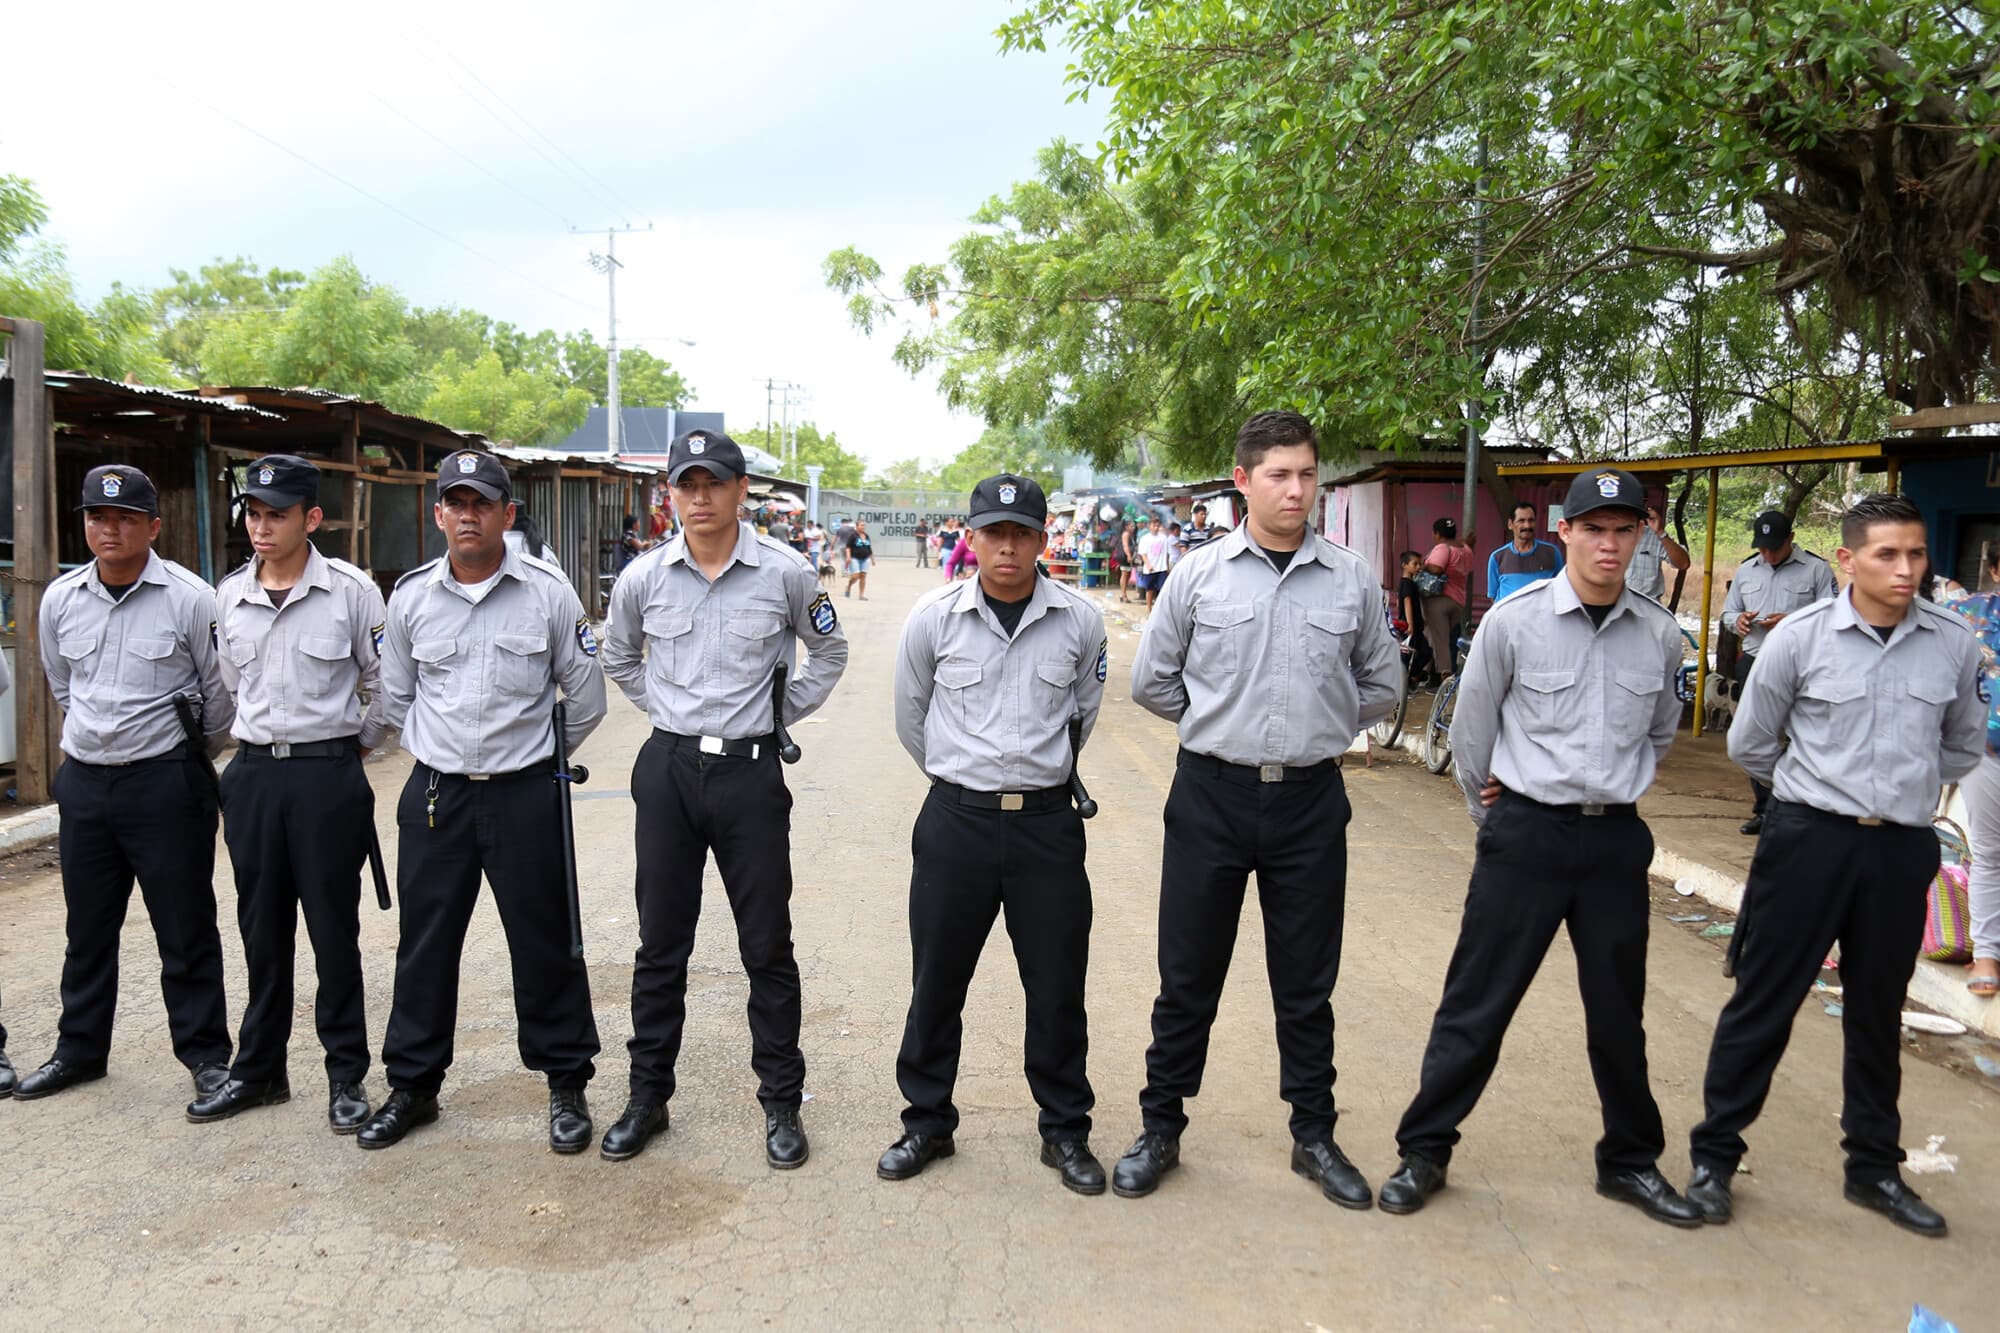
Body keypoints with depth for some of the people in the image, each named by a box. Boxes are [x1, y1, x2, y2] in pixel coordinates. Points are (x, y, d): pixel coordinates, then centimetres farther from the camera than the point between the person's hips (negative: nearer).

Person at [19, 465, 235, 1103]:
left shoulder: (189, 598, -10)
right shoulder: (59, 599, 5)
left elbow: (220, 693, -1)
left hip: (167, 781, -5)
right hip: (83, 780, 5)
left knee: (185, 926, 3)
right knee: (87, 928, 16)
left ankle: (205, 1053, 15)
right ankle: (79, 1050, 32)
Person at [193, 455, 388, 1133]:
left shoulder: (351, 590, -7)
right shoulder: (228, 596, 6)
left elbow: (384, 682, 0)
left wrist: (357, 744, 5)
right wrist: (255, 743, 16)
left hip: (328, 776, -4)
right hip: (252, 774, 4)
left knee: (334, 929, 2)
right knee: (262, 929, 13)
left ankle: (346, 1076, 14)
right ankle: (259, 1069, 26)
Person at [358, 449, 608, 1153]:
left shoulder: (549, 592, -5)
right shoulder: (411, 595, 3)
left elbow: (585, 699, 3)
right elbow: (395, 698, 16)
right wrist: (442, 751, 13)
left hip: (526, 795, -3)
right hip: (435, 795, 3)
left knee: (545, 942, 5)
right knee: (424, 944, 12)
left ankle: (567, 1084, 21)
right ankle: (412, 1085, 28)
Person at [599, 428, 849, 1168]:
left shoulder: (784, 573, -6)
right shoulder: (644, 578, -1)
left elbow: (828, 652, 9)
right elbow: (618, 656, 18)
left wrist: (780, 711, 3)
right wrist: (664, 708, 9)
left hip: (751, 772, -2)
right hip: (668, 768, 2)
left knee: (767, 946, 6)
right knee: (660, 944, 11)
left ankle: (782, 1102, 20)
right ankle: (648, 1097, 25)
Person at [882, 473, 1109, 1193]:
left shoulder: (1079, 621, -3)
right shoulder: (934, 617, -5)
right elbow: (910, 715, 11)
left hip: (1047, 822, 0)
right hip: (955, 820, 0)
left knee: (1058, 986, 8)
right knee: (936, 982, 9)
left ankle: (1065, 1131, 26)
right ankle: (927, 1122, 28)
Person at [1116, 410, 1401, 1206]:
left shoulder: (1351, 580, 1)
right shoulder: (1199, 574, -1)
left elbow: (1381, 684, 15)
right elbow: (1151, 681, 9)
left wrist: (1321, 733, 12)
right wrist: (1221, 725, 9)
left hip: (1311, 800, 1)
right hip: (1211, 795, -1)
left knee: (1307, 982, 12)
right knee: (1188, 977, 9)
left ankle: (1314, 1136, 29)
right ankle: (1160, 1129, 25)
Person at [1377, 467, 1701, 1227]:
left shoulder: (1660, 635, 2)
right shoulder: (1514, 620, -8)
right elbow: (1471, 733, 3)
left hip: (1616, 837, 3)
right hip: (1526, 831, -3)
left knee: (1619, 1009, 15)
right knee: (1478, 1001, 3)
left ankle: (1630, 1161, 34)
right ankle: (1424, 1151, 18)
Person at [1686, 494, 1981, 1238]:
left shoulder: (1954, 645, -1)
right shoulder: (1800, 637, -9)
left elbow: (1963, 745, 16)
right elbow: (1750, 743, 3)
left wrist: (1903, 794, 13)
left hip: (1903, 849, 3)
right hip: (1809, 841, -3)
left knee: (1878, 1011, 16)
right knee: (1764, 1000, 4)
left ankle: (1874, 1169, 32)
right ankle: (1714, 1155, 16)